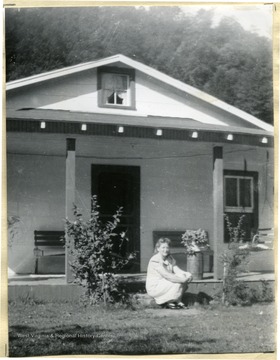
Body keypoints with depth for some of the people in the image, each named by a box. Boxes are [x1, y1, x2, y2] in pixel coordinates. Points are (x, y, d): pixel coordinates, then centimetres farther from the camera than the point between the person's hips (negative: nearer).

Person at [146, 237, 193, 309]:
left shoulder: (170, 259, 7)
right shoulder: (155, 260, -19)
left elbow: (177, 271, -6)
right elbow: (166, 275, -27)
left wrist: (188, 274, -26)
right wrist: (182, 279, -32)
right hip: (154, 287, -8)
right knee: (177, 284, -25)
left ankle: (178, 301, -5)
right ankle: (168, 303, -7)